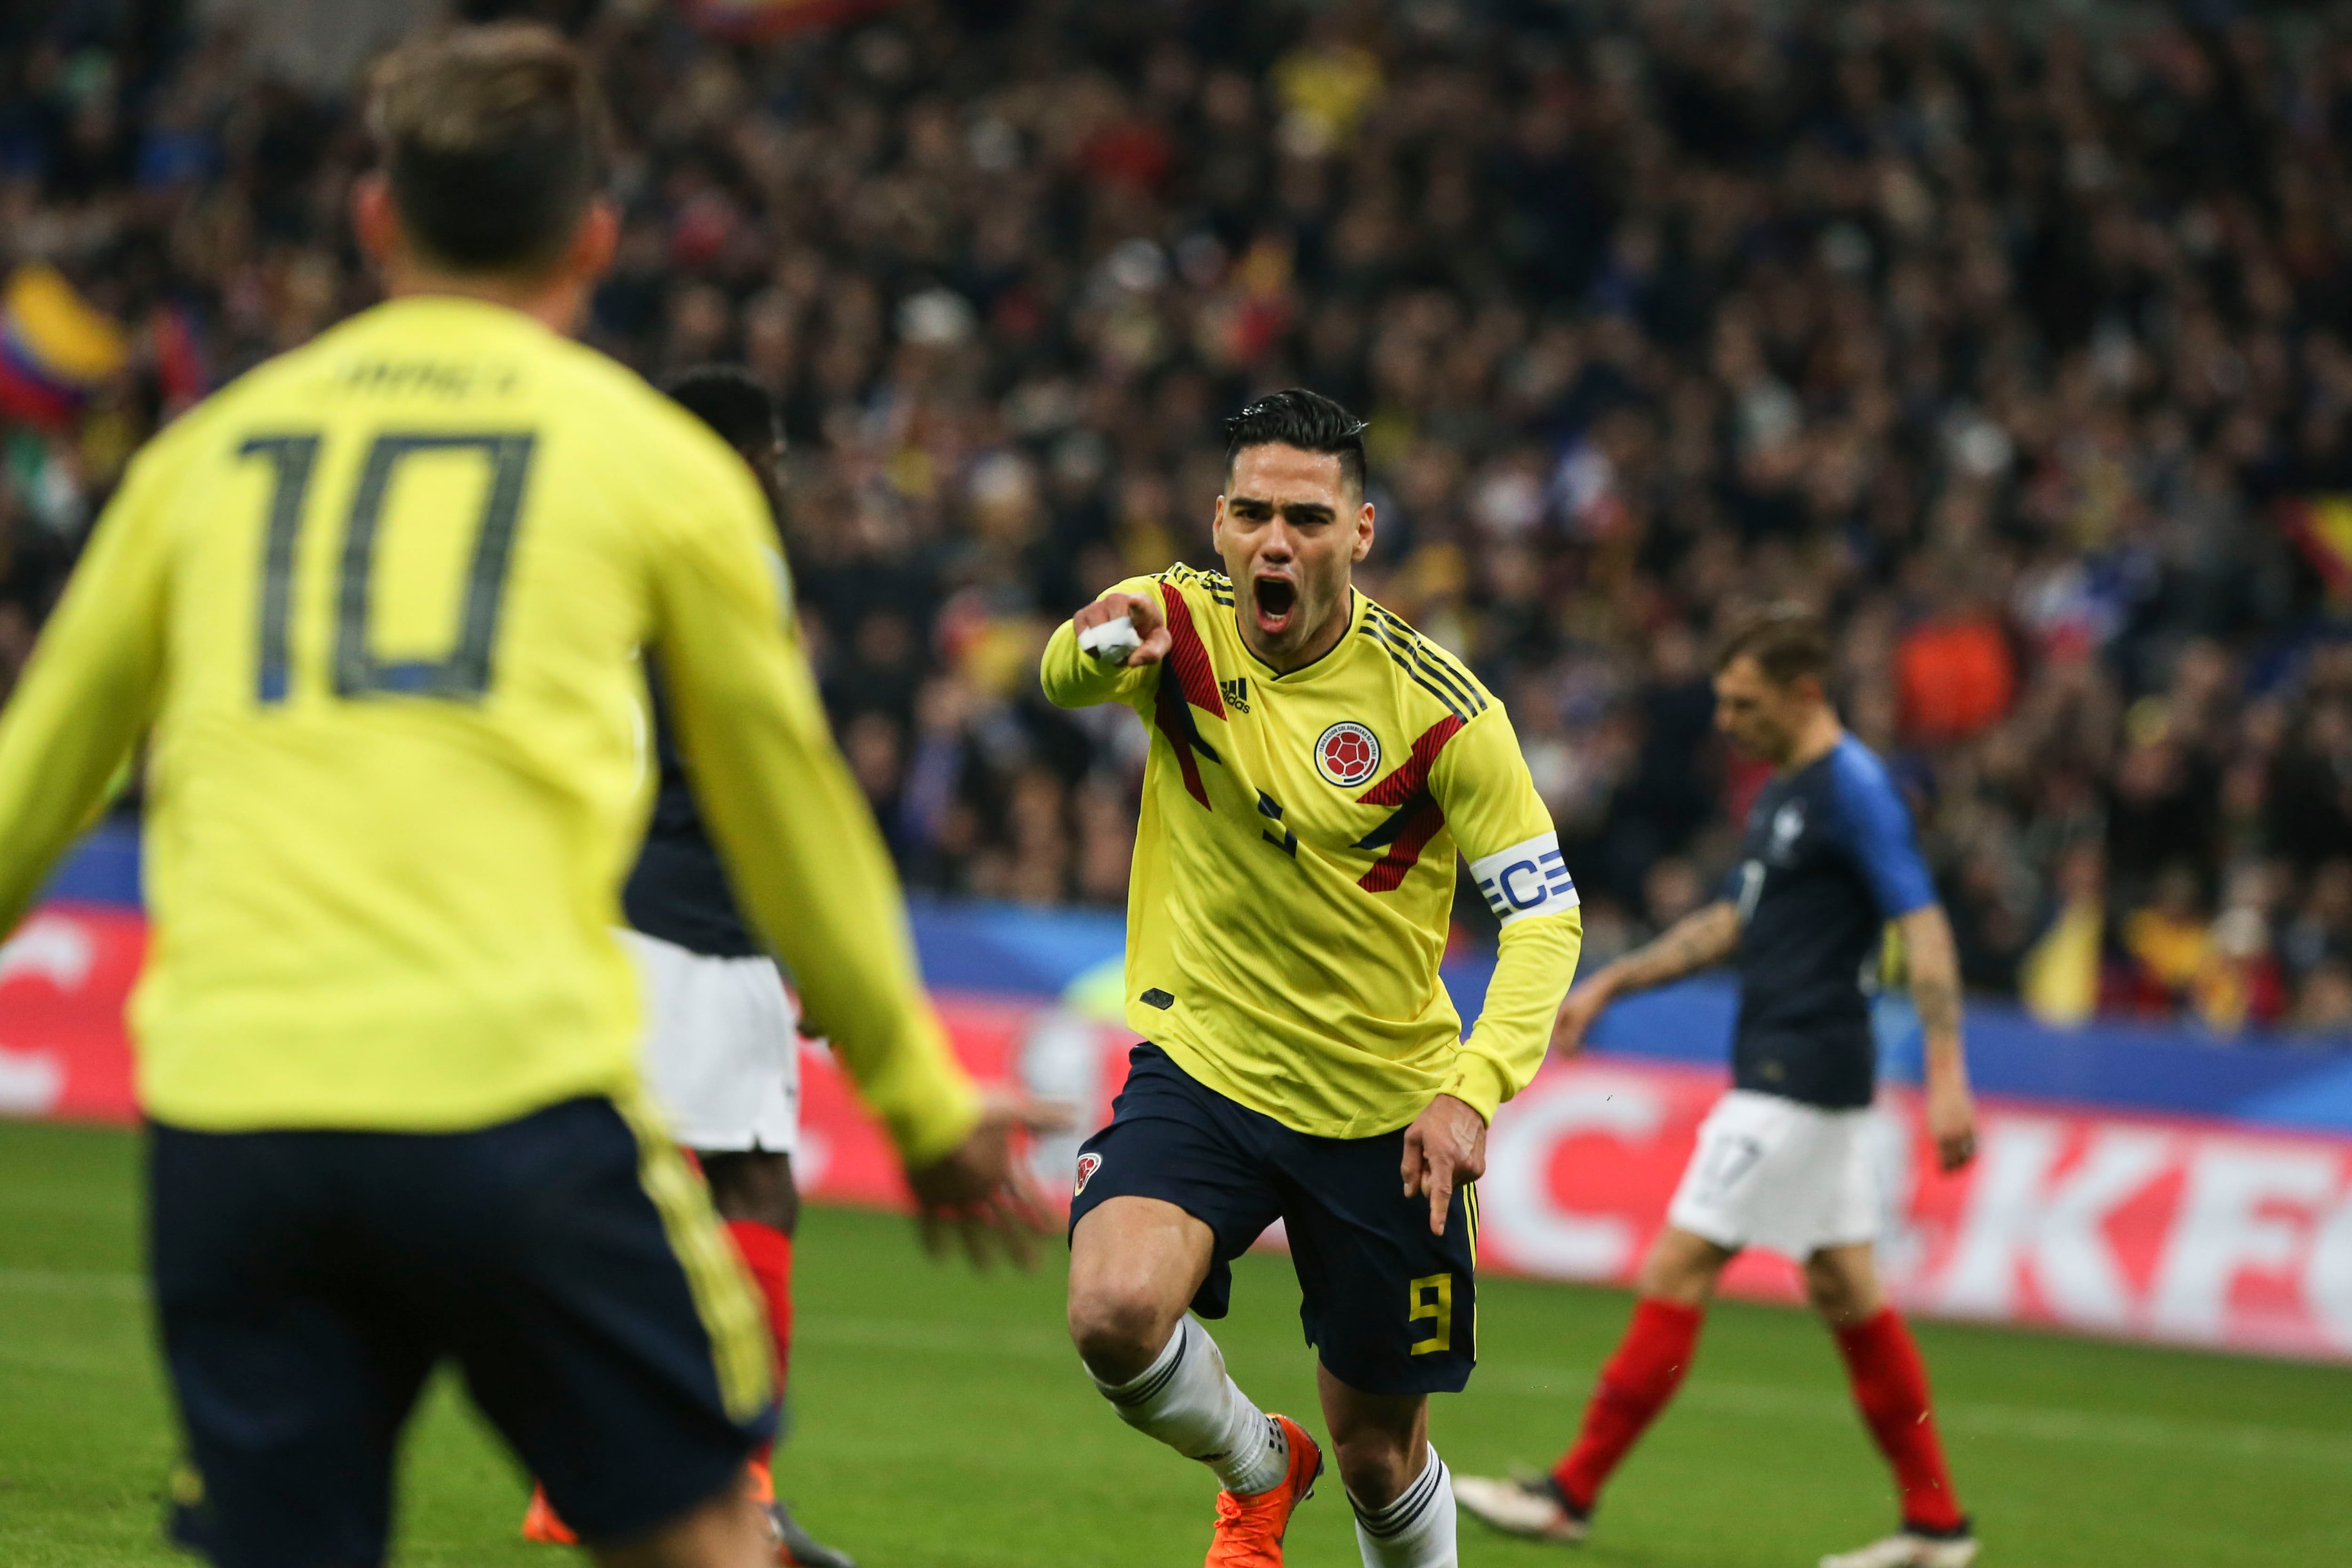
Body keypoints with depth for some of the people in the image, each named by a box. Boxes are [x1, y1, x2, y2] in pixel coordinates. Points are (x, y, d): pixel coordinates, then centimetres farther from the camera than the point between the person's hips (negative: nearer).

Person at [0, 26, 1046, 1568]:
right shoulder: (651, 457, 11)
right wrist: (928, 1104, 30)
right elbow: (793, 817, 19)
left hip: (221, 1112, 3)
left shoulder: (211, 449, 18)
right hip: (510, 1093, -3)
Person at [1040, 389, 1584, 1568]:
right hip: (1200, 1071, 1)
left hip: (1383, 1107, -1)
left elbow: (1546, 916, -11)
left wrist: (1473, 1091, -25)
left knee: (1381, 1459, 7)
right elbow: (1069, 675, -28)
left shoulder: (1437, 706, -13)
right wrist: (1100, 645, -53)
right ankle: (1254, 1467, 6)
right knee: (1115, 1314, -27)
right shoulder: (1182, 624, -8)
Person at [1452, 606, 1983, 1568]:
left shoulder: (1855, 787, -14)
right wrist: (1608, 986, 25)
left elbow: (1922, 926, -20)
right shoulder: (1781, 793, 15)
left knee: (1677, 1271, -7)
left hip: (1800, 1077, -10)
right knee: (1845, 1291, 9)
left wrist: (1946, 1074, -27)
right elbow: (1732, 922, 26)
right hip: (1779, 1072, 10)